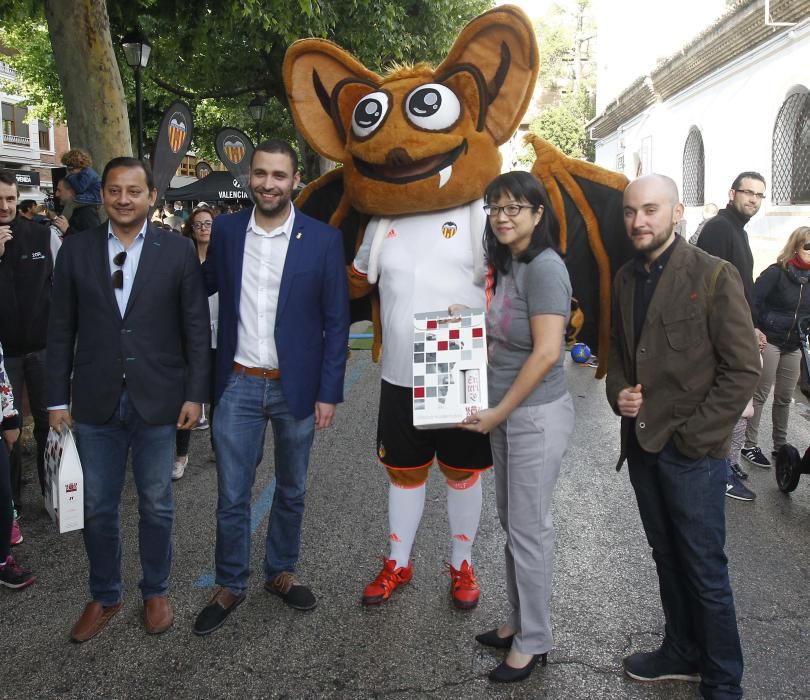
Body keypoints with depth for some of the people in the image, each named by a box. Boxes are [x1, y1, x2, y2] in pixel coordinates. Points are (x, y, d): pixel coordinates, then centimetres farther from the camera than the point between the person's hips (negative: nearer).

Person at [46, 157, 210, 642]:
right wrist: (58, 397, 2)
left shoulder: (178, 251, -3)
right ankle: (105, 596, 34)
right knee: (99, 508, 13)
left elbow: (196, 328, -2)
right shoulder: (76, 250, 2)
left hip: (157, 400, -1)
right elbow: (62, 329, 4)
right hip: (95, 401, 2)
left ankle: (156, 592, 33)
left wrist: (195, 394, -6)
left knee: (156, 506, 13)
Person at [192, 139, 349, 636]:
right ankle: (230, 585, 27)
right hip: (238, 385, 1)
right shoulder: (225, 230, 1)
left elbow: (336, 321, -5)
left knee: (291, 490, 16)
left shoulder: (323, 239, -6)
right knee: (232, 495, 8)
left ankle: (282, 571, 37)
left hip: (296, 387, -1)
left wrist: (329, 393, -7)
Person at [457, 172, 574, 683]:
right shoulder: (508, 265, 10)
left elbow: (546, 352, -22)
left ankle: (534, 641, 19)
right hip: (508, 415, 9)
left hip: (537, 416, -9)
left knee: (530, 529, 2)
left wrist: (499, 412, -17)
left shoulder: (545, 267, -17)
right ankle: (520, 621, 34)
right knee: (512, 522, 18)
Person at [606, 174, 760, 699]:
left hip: (693, 452, -6)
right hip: (642, 444, 6)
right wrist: (619, 391, -2)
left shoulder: (715, 276, -12)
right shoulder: (626, 279, 7)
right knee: (667, 557, 19)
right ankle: (682, 653, 36)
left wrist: (694, 435, -15)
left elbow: (744, 368, -12)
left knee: (705, 572, 5)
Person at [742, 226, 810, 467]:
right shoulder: (776, 272, -11)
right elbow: (754, 300, -16)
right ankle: (750, 446, 8)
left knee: (784, 398, 12)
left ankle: (780, 446, 24)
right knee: (760, 394, 0)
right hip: (770, 340, -5)